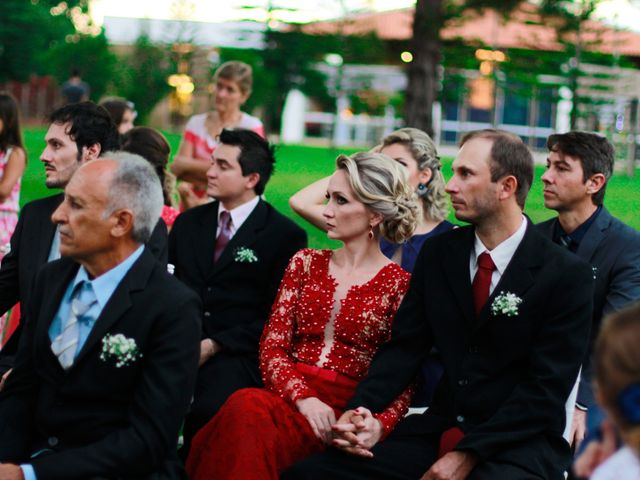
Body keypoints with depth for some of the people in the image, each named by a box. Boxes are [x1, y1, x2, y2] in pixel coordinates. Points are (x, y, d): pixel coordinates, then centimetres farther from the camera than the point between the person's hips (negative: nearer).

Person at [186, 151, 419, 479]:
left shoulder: (400, 285, 3)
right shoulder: (306, 263, 15)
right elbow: (272, 347, 8)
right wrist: (302, 397, -12)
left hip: (344, 411, -4)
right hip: (287, 397, 4)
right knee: (246, 407, -34)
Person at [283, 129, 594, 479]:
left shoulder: (567, 275, -6)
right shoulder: (438, 252, 9)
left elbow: (547, 387, -10)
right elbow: (405, 345, 6)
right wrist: (362, 411, -13)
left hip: (519, 446, -4)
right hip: (439, 432, 4)